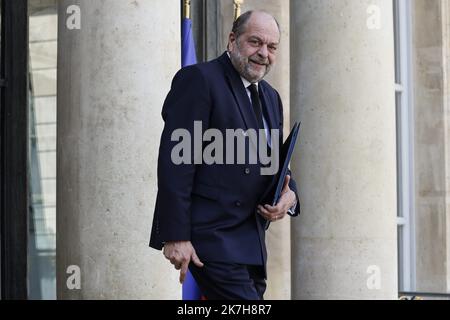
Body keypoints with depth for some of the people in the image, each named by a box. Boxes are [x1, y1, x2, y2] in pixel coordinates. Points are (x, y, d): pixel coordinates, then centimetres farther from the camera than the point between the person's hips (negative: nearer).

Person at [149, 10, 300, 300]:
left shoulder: (270, 97, 18)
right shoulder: (199, 79, -7)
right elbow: (174, 162, -14)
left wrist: (289, 195, -1)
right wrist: (175, 237, -20)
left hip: (252, 242, 8)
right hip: (211, 235, -8)